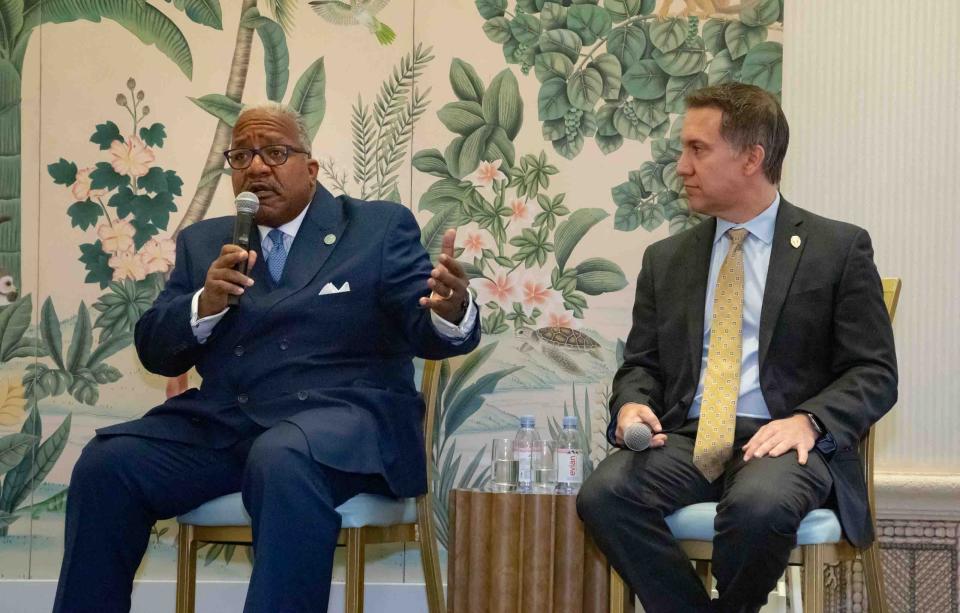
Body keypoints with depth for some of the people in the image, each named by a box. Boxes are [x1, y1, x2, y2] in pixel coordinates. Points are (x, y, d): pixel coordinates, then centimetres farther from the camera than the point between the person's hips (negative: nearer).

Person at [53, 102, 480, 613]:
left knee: (282, 460, -37)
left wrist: (451, 312, -27)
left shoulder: (379, 228, 8)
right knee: (106, 463, -20)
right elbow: (156, 351, 13)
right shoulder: (203, 242, 18)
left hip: (340, 415, -4)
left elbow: (425, 331, -2)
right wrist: (205, 303, -8)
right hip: (222, 424, 4)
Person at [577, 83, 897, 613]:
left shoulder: (839, 249, 5)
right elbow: (640, 363, 19)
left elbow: (874, 373, 1)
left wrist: (809, 421, -17)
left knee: (759, 506, -37)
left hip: (784, 441, -3)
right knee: (604, 494, -28)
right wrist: (631, 404, -4)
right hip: (686, 440, 3)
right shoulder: (666, 259, 18)